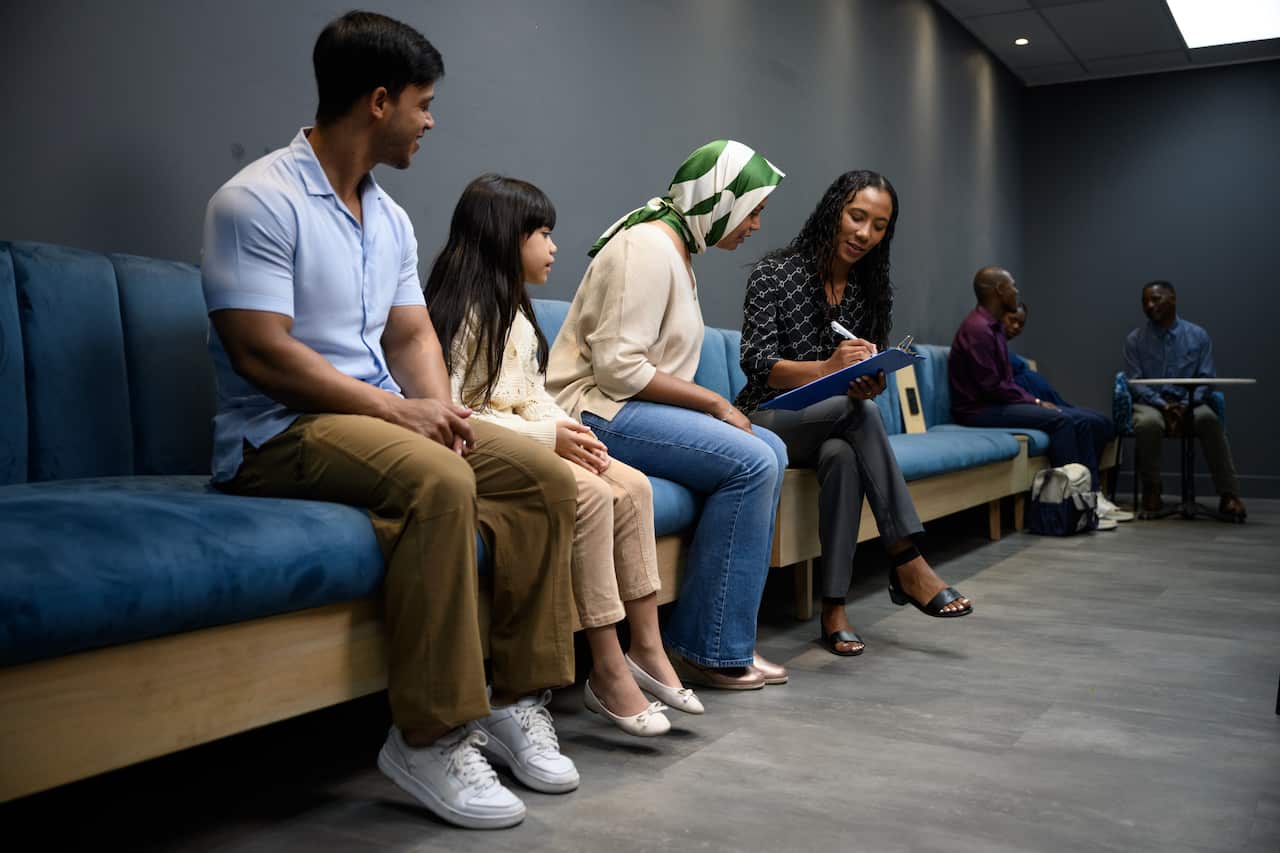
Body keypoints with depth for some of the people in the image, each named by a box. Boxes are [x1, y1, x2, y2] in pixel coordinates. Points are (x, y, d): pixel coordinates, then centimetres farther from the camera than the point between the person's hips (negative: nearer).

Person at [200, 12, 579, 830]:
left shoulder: (391, 218, 16)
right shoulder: (258, 201, -10)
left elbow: (413, 335, 14)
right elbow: (261, 351, -18)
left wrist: (438, 407, -8)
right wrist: (396, 409, -19)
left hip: (384, 418, 8)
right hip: (282, 433, -8)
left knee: (547, 479, -8)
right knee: (439, 481, -35)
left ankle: (518, 698, -3)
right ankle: (429, 737, -26)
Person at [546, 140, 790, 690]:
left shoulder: (677, 249, 19)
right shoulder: (648, 246, -14)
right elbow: (618, 367, -23)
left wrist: (711, 407, 4)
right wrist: (715, 403, -16)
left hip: (631, 405, 10)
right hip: (597, 411, -10)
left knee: (770, 453, 3)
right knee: (751, 462, -20)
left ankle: (728, 632, 2)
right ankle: (707, 648, -13)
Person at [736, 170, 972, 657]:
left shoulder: (874, 291, 7)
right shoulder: (774, 273, -6)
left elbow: (866, 382, 7)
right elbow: (757, 364, -15)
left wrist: (869, 382, -20)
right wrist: (827, 368, -34)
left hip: (830, 428, 4)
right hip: (767, 421, -3)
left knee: (843, 455, -35)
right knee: (859, 412, -33)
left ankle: (834, 608, -34)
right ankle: (907, 563, -32)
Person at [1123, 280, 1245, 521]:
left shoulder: (1198, 336, 8)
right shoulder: (1135, 339, 7)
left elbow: (1206, 381, 3)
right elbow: (1134, 383, 0)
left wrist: (1185, 406, -16)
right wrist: (1163, 405, -16)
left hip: (1188, 403, 1)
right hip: (1150, 402, 0)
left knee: (1209, 419, -34)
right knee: (1149, 423, -37)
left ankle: (1228, 494, -34)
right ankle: (1151, 490, -18)